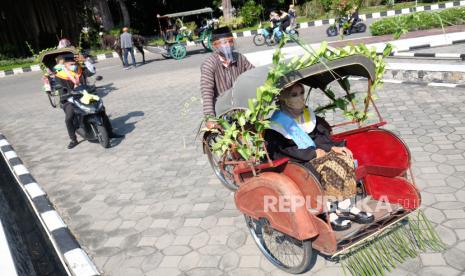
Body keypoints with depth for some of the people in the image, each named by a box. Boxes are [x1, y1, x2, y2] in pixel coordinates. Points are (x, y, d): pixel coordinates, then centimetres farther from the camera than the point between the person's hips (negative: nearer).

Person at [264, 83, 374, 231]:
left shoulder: (307, 114, 8)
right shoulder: (276, 124, -14)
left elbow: (319, 137, 13)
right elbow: (282, 152, -20)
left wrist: (333, 147, -7)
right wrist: (313, 153, -16)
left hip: (314, 154, 7)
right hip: (295, 165, -7)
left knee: (344, 158, -14)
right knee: (331, 168, -25)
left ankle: (347, 208, -11)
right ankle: (331, 213, -13)